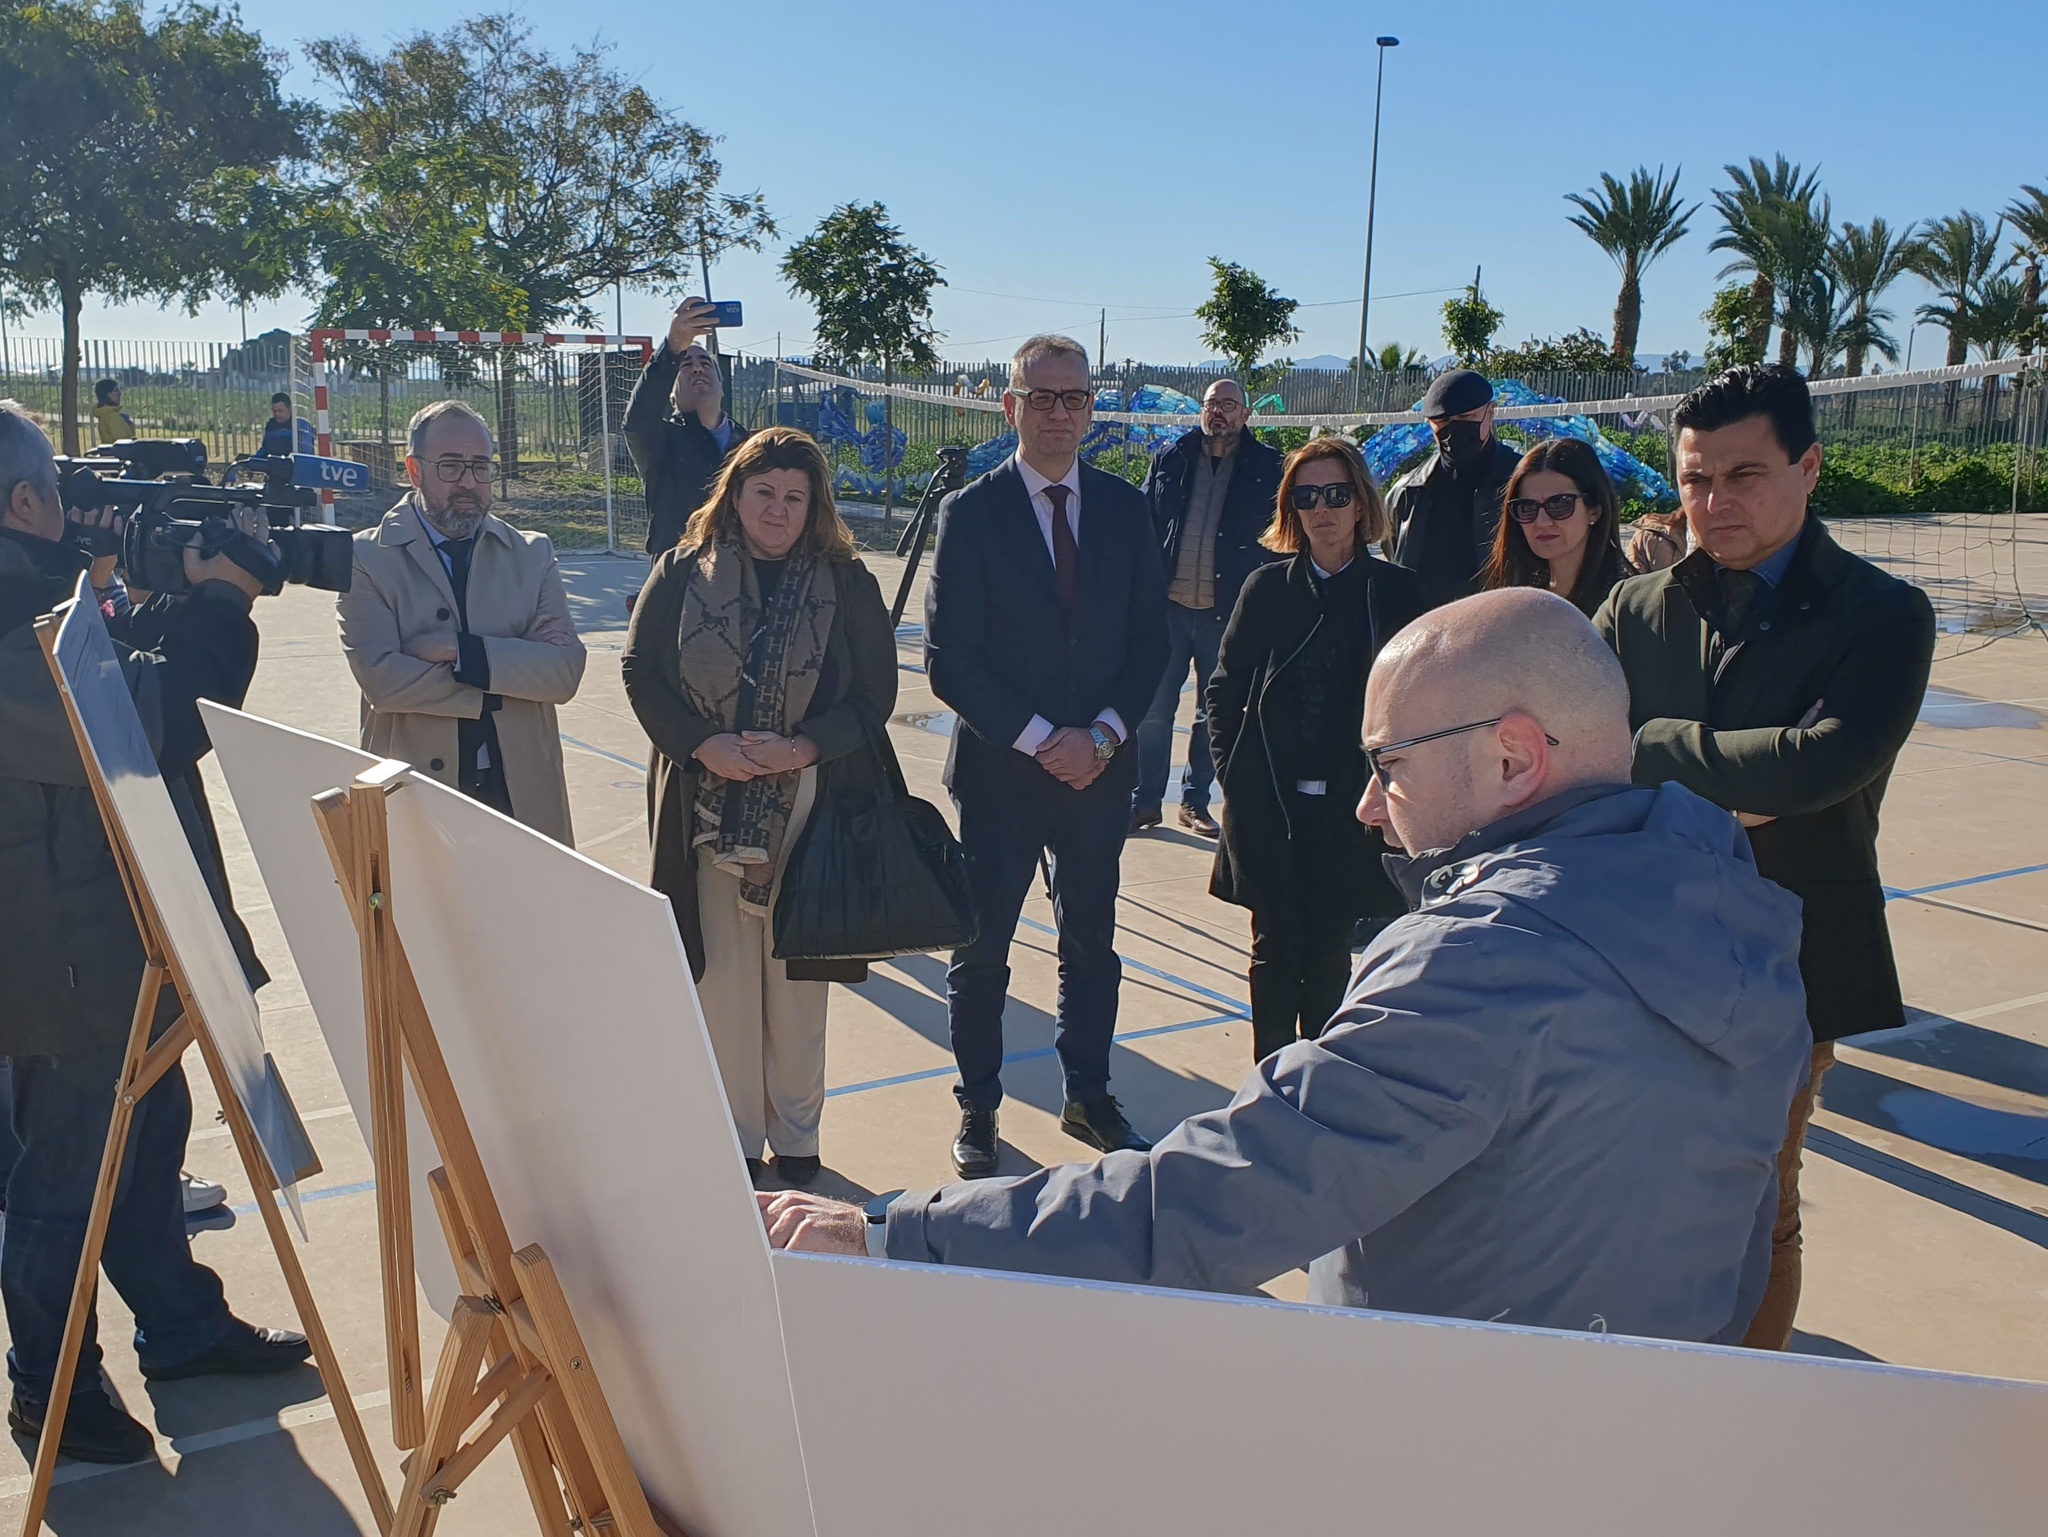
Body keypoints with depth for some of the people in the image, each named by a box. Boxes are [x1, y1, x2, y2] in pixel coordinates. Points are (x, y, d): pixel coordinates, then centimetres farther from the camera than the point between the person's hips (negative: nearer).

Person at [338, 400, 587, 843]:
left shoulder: (532, 554, 7)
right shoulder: (368, 558, -1)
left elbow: (565, 671, -6)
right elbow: (381, 678, -15)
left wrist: (461, 651, -16)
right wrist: (504, 675, -12)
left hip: (523, 792, 2)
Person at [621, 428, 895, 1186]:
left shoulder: (848, 584, -1)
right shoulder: (682, 574, 1)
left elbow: (875, 691, -3)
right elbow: (641, 672, 0)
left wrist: (805, 748, -17)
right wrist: (701, 744, -14)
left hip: (808, 806, 0)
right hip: (707, 806, 1)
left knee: (797, 978, 9)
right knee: (722, 977, 7)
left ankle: (796, 1135, 26)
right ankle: (735, 1138, 22)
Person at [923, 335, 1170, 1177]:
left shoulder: (1123, 507, 3)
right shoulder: (970, 512, -7)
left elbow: (1149, 640, 5)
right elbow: (948, 659, -11)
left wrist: (1104, 733, -9)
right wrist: (1040, 739, -16)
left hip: (1099, 766, 3)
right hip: (999, 769, -3)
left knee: (1091, 943, 15)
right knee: (982, 949, 8)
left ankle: (1088, 1094, 31)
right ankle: (978, 1107, 24)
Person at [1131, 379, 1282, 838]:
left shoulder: (1265, 466, 1)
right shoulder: (1170, 457, 6)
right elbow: (1144, 522, 9)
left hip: (1227, 611, -1)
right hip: (1169, 606, 1)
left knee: (1215, 712, 9)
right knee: (1154, 707, 4)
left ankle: (1196, 802, 21)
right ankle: (1146, 800, 14)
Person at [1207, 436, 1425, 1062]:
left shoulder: (1396, 591, 1)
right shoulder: (1267, 588, 3)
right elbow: (1224, 689, 7)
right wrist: (1234, 775, -1)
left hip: (1351, 812, 0)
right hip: (1269, 807, 1)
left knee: (1330, 953, 9)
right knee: (1276, 951, 6)